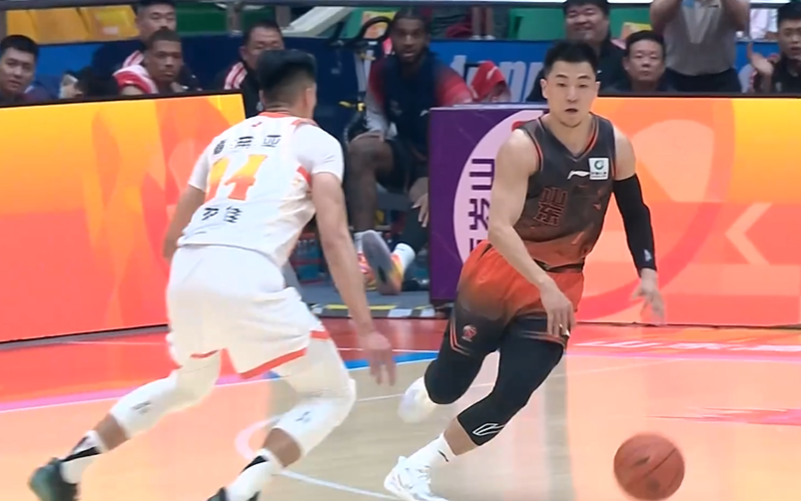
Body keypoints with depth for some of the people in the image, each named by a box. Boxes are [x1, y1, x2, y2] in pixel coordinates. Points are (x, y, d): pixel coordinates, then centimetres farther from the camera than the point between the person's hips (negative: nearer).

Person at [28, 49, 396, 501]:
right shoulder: (317, 141, 12)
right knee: (332, 394, 10)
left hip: (187, 272, 6)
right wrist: (366, 328, -3)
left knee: (189, 384, 35)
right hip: (247, 276, -6)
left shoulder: (227, 138, 28)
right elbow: (335, 238, -1)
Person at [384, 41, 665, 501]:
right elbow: (499, 227, -28)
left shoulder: (615, 145, -6)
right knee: (450, 384, 10)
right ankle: (424, 392, 50)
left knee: (510, 399, -9)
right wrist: (543, 285, -38)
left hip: (561, 286, 3)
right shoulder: (523, 146, -21)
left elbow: (635, 211, 10)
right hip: (500, 274, -3)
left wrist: (647, 272, -2)